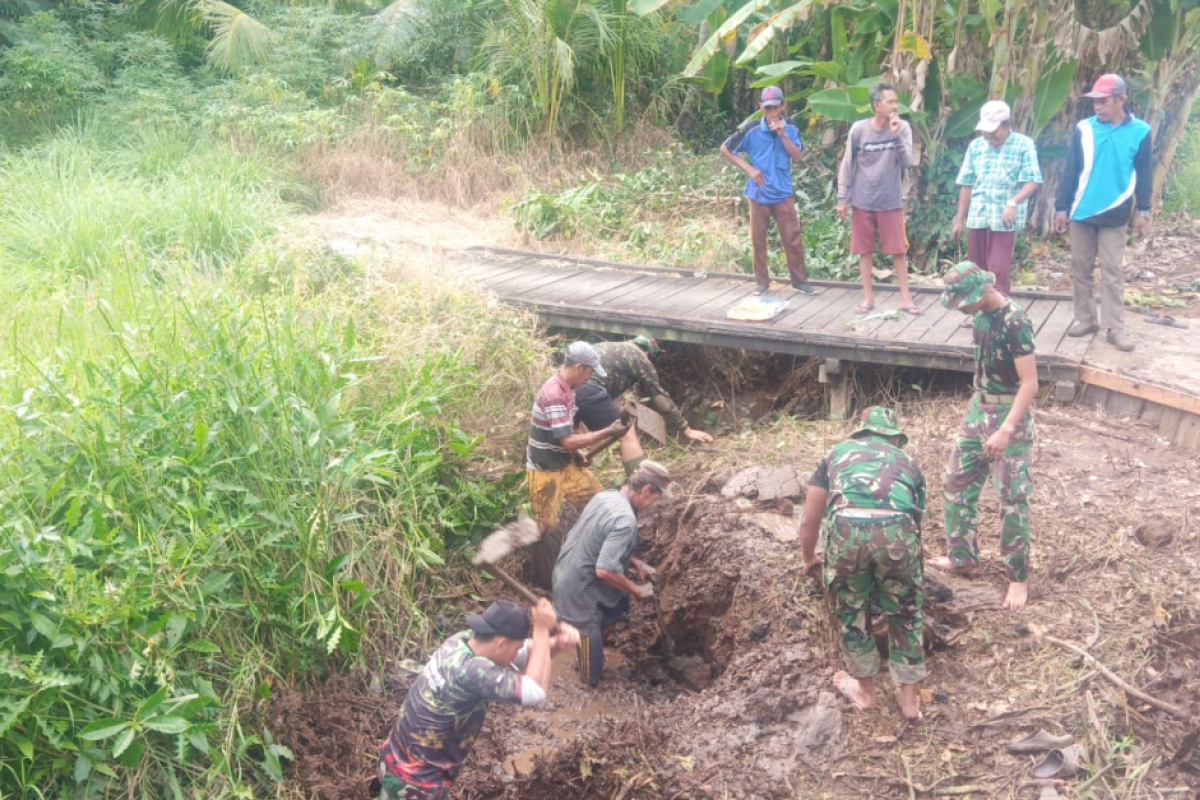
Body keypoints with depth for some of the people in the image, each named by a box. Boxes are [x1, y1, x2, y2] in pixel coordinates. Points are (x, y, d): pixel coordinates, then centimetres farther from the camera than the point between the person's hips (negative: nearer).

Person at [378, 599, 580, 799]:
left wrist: (558, 642, -15)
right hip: (415, 778, -9)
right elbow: (535, 691, -36)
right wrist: (542, 629, -31)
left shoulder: (465, 639, -7)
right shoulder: (470, 670, -34)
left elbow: (527, 652, 4)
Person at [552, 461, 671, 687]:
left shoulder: (604, 497, 1)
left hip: (566, 575, 9)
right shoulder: (625, 520, -28)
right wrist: (637, 590, -16)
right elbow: (605, 570, -31)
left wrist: (636, 563, 11)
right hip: (580, 591, -9)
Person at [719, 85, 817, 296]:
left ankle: (799, 280, 14)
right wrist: (748, 169, -10)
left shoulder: (790, 129, -2)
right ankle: (762, 281, 20)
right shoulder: (752, 129, -9)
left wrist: (782, 134, -21)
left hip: (783, 194, 1)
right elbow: (725, 149, -3)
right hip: (758, 194, -1)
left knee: (793, 238, 2)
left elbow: (796, 157, -10)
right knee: (758, 239, 7)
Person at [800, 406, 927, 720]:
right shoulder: (908, 462, 36)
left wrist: (808, 558, 56)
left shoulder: (839, 452, 34)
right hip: (898, 530, 1)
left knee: (851, 610, 25)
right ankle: (910, 697, 35)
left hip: (847, 527, 0)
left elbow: (809, 521, 37)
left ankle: (864, 688, 40)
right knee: (905, 612, 24)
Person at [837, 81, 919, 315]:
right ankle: (868, 297, 18)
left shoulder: (903, 128, -4)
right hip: (862, 201, 0)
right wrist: (842, 199, -1)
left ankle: (905, 298, 10)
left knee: (899, 250, 2)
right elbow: (847, 166, 0)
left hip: (891, 201, 0)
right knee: (865, 250, 7)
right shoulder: (859, 129, -6)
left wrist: (896, 135, -22)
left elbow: (907, 162, -11)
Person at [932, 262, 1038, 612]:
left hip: (1009, 415, -8)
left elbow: (1030, 383, -25)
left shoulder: (1015, 322, -24)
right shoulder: (983, 313, 2)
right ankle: (963, 558, 29)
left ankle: (1018, 578, 14)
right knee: (955, 486, 14)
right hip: (979, 408, 9)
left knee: (1012, 500, 1)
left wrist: (1006, 430, -31)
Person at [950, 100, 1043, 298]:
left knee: (998, 269, -7)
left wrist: (1013, 203, -27)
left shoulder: (1024, 145, -3)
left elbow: (1033, 181, -11)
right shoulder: (976, 146, 10)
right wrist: (959, 219, 12)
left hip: (1004, 219, -5)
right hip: (977, 217, 5)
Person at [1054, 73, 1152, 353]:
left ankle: (1115, 327, 4)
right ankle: (1085, 319, 18)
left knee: (1112, 272, 0)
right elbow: (1070, 171, 2)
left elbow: (1144, 174, 3)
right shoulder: (1084, 129, -1)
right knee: (1080, 268, 7)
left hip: (1114, 215, -2)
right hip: (1082, 212, 2)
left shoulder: (1140, 131, -3)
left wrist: (1143, 211, 2)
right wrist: (1062, 208, 0)